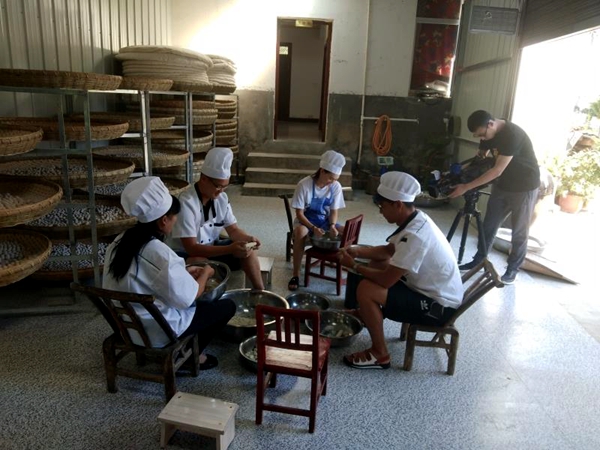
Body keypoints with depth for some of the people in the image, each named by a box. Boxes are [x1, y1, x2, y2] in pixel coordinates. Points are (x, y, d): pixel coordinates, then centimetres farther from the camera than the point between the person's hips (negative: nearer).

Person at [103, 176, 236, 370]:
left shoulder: (120, 242, -3)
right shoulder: (160, 254, -29)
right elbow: (187, 297, -21)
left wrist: (184, 272, 10)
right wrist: (205, 274, -3)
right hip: (157, 332, -8)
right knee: (227, 306, 3)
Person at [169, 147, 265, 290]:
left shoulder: (222, 198, -5)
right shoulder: (186, 202, -26)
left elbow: (233, 229, 3)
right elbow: (192, 248, -29)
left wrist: (248, 239, -20)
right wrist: (230, 249, -38)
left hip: (211, 247, 7)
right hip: (185, 254, -7)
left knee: (247, 250, -8)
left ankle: (260, 292, 3)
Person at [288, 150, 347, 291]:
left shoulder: (336, 186, -9)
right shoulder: (304, 185, -21)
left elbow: (334, 211, 0)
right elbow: (299, 213, -18)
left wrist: (332, 225, -21)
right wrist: (314, 228, -33)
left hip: (325, 221, 4)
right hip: (305, 220, -4)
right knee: (300, 232, -39)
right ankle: (295, 274, -27)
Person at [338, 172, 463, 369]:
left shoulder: (415, 235, -31)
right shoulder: (415, 219, 0)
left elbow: (387, 280, -28)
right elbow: (388, 250, 15)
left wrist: (354, 266, -13)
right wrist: (358, 251, 2)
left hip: (438, 305, -10)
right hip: (433, 291, 10)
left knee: (365, 290, -22)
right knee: (377, 263, 18)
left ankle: (379, 354, -4)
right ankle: (366, 313, 34)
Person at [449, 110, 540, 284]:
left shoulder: (512, 134, -31)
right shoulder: (488, 133, -7)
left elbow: (497, 171, -33)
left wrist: (466, 187, -35)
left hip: (524, 187, -7)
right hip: (502, 185, 7)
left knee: (519, 231, 5)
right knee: (489, 225, 10)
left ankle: (513, 269, 20)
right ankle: (478, 261, 23)